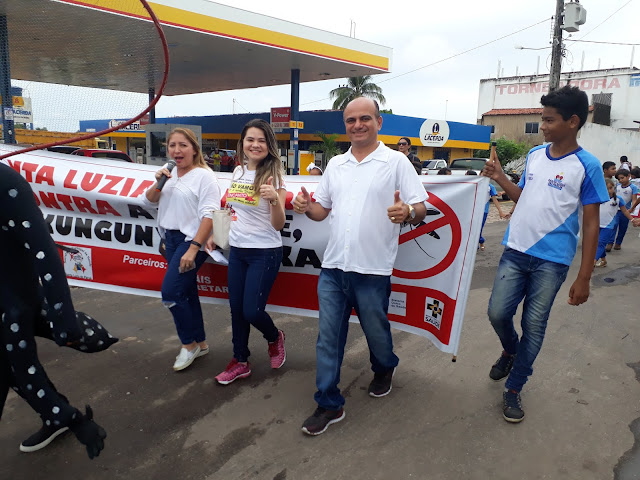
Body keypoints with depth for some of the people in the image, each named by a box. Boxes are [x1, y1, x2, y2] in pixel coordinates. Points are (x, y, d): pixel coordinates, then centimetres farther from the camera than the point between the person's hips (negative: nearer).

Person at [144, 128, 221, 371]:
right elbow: (150, 201, 16)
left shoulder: (204, 176, -13)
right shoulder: (169, 172, 9)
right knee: (187, 293, 14)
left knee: (170, 292, -13)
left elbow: (209, 215, -20)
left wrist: (193, 249, -24)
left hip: (192, 240, -8)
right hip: (171, 239, 8)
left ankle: (189, 344, 8)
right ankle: (200, 343, 27)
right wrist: (158, 183, -5)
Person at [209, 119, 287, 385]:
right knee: (236, 308, 11)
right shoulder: (238, 171, 5)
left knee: (252, 311, -4)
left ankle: (275, 338, 30)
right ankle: (240, 361, 29)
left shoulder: (274, 175, -12)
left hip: (265, 253, -6)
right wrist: (217, 233, 17)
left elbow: (278, 225, -17)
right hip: (237, 250, 6)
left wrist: (275, 199, -34)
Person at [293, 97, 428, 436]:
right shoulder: (335, 164, 12)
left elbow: (421, 209, -6)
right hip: (333, 267, 4)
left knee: (376, 331, 16)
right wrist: (307, 207, -5)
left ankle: (384, 369, 48)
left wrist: (407, 212, -29)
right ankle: (329, 404, 21)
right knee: (328, 337, 6)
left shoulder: (396, 161, -2)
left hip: (372, 268, -4)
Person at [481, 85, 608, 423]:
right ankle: (510, 351, 37)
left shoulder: (587, 166, -7)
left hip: (552, 261, -4)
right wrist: (500, 178, 0)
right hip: (515, 251, 4)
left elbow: (591, 224, -5)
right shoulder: (534, 155, 7)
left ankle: (513, 389, 22)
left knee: (534, 326, 4)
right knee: (497, 312, 3)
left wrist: (584, 278, -7)